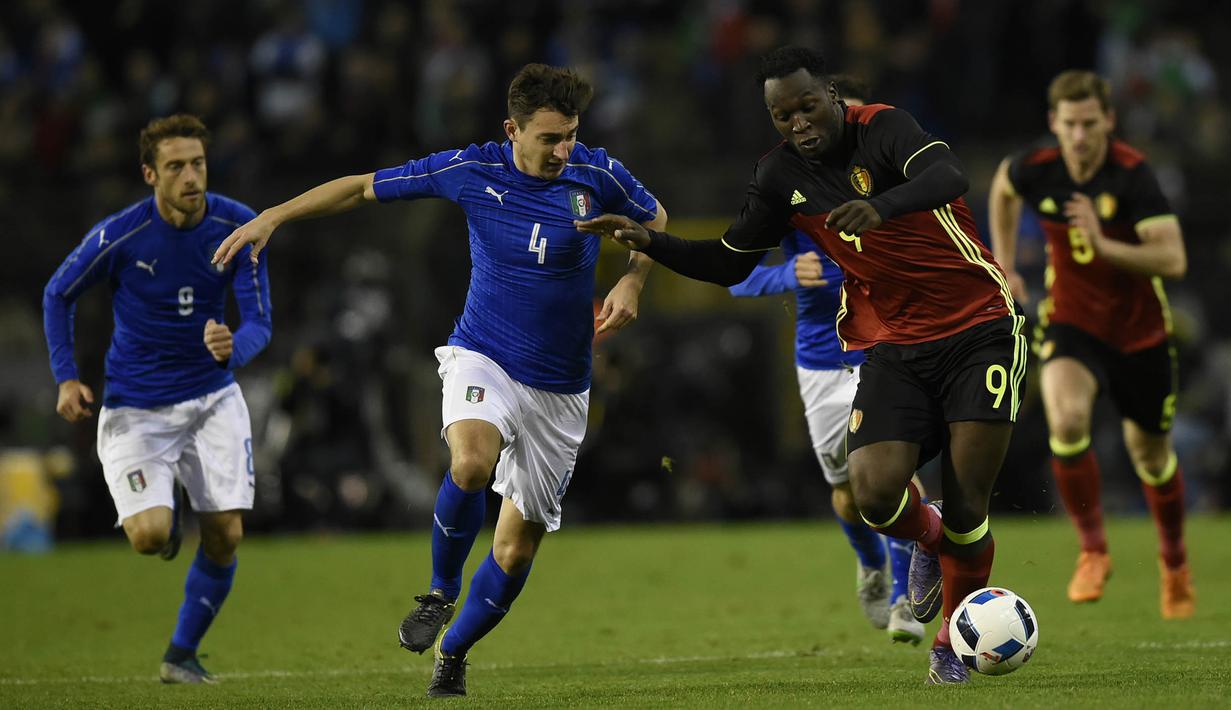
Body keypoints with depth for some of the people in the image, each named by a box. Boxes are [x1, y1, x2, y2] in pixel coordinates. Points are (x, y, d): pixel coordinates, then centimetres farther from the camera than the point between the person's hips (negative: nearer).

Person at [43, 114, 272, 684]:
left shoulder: (238, 227, -11)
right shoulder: (118, 236, -16)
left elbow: (259, 322, -10)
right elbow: (57, 295, 1)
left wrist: (234, 348, -34)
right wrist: (66, 378, -7)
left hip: (213, 398, 2)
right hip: (136, 409, -2)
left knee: (225, 536, -6)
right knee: (149, 536, -19)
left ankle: (182, 655, 16)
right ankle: (165, 505, 21)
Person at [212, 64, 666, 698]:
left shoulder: (597, 174, -8)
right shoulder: (471, 170, -10)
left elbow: (655, 220, 13)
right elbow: (363, 187, 1)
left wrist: (632, 282, -6)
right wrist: (274, 216, -6)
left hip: (560, 387, 2)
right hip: (483, 359, -2)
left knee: (519, 542, 4)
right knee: (471, 463, -35)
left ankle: (453, 652, 28)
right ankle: (441, 592, -10)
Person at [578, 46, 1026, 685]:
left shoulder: (881, 128, -14)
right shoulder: (781, 176, 2)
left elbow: (947, 177, -34)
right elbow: (730, 263, 12)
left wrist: (881, 206, -53)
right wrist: (650, 242, -3)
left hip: (978, 327, -4)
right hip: (893, 345, 4)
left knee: (966, 504, -8)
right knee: (874, 490, -19)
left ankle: (953, 645, 17)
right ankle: (928, 539, 18)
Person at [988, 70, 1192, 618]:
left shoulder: (1132, 174, -24)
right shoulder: (1035, 168, -13)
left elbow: (1173, 259, -30)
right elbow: (1003, 188, 14)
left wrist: (1104, 244, -42)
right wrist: (1005, 266, 13)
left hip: (1140, 330, -1)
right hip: (1072, 322, 1)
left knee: (1151, 454, 13)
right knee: (1067, 419, -28)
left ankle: (1174, 562, 40)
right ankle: (1093, 549, -10)